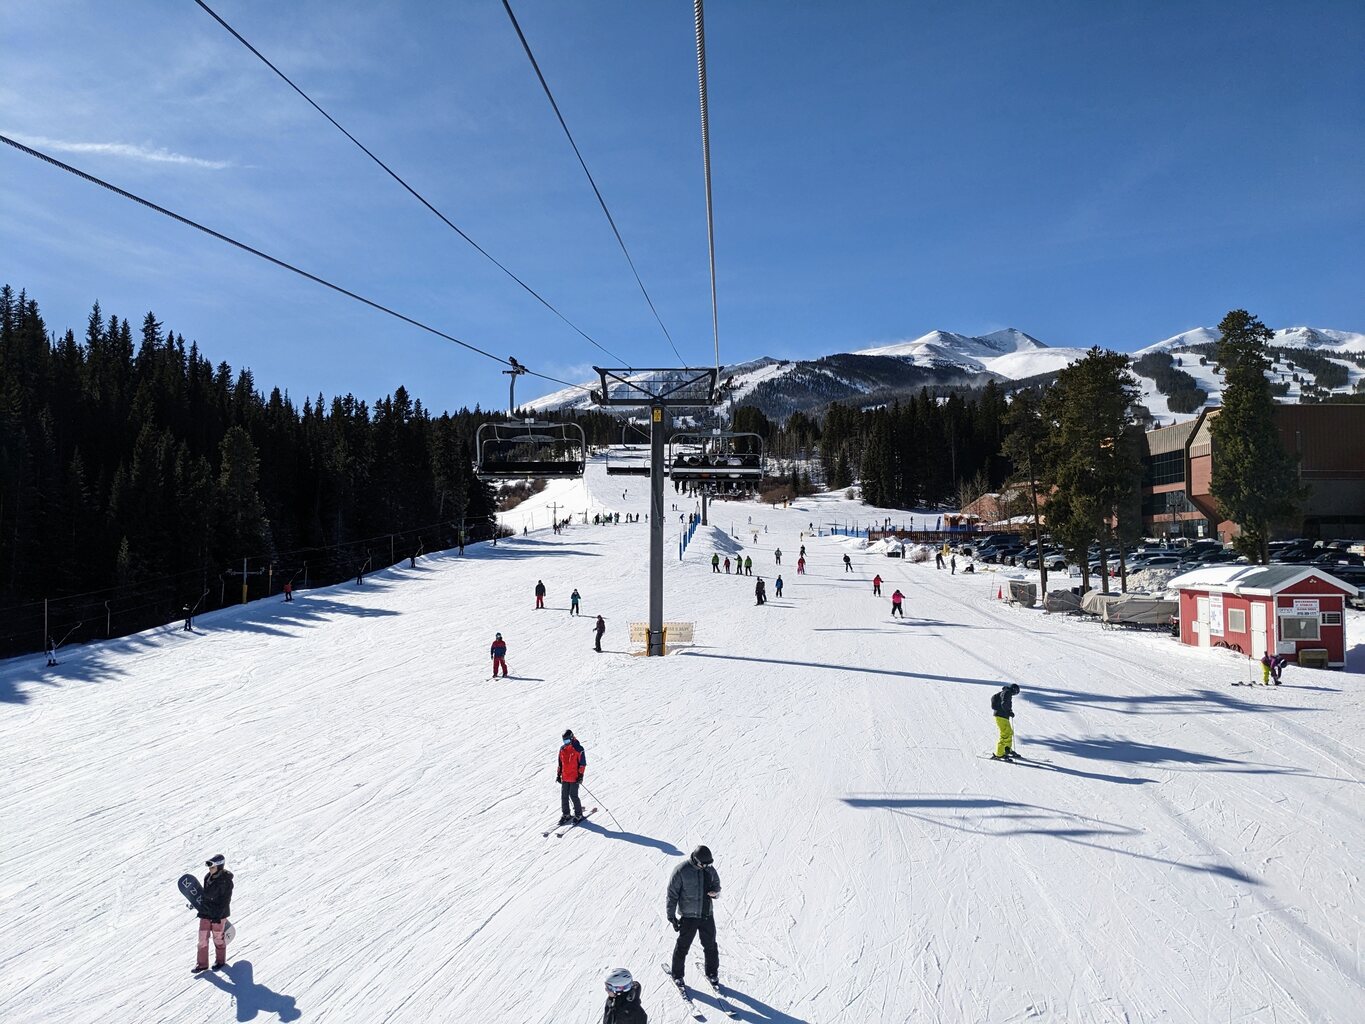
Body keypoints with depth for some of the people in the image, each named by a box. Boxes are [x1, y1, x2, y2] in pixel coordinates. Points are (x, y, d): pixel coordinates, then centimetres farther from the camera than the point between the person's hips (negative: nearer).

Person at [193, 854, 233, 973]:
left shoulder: (226, 880, -19)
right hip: (205, 912, 6)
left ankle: (220, 961, 28)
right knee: (202, 937, 6)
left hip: (218, 914, -6)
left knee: (218, 937, 9)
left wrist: (218, 915, -20)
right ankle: (202, 963, 18)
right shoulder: (208, 877, 2)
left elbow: (225, 900, -17)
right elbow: (205, 894, 15)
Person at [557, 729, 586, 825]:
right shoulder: (562, 748, 7)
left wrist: (581, 775, -12)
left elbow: (582, 763, -8)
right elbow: (560, 762, 17)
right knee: (564, 796, 7)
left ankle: (578, 815, 9)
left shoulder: (578, 749, -10)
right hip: (564, 777, 6)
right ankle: (565, 814, 21)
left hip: (574, 777, -6)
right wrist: (558, 774, 14)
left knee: (573, 796, -5)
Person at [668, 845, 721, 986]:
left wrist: (715, 891, -11)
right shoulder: (681, 870, -17)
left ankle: (712, 973, 34)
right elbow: (672, 894, -11)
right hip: (688, 916, -4)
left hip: (707, 915, 4)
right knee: (683, 946, 8)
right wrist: (671, 916, -10)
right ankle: (677, 975, 28)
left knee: (710, 945, 13)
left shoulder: (710, 869, -3)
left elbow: (717, 884, 13)